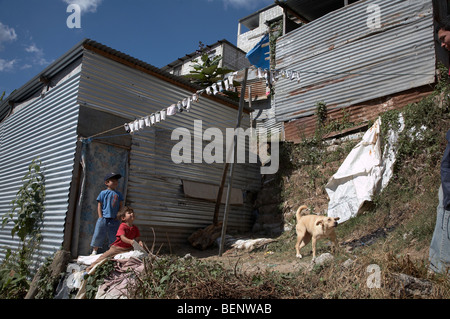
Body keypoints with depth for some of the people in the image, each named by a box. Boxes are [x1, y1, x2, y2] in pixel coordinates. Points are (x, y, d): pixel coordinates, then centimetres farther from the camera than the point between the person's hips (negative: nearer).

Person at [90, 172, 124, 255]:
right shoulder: (103, 193, 4)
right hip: (104, 219, -2)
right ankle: (94, 251, 17)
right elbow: (99, 206, 3)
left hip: (114, 220, 2)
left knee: (114, 238, 5)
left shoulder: (118, 194, 11)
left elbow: (121, 207, 12)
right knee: (98, 236, 3)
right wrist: (101, 218, -5)